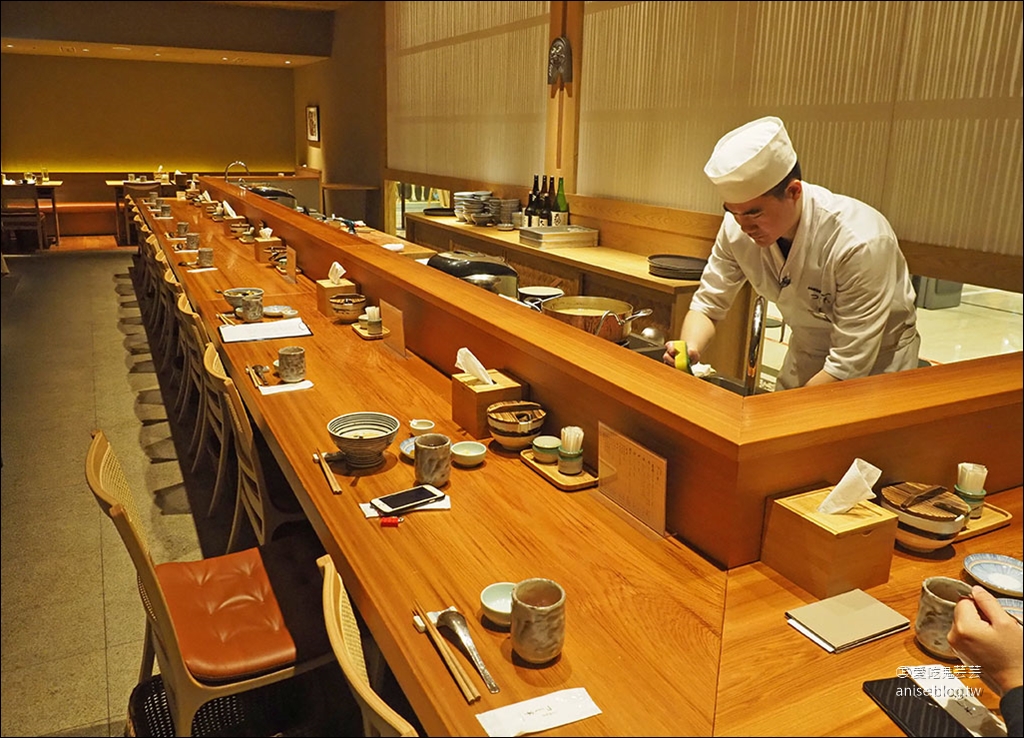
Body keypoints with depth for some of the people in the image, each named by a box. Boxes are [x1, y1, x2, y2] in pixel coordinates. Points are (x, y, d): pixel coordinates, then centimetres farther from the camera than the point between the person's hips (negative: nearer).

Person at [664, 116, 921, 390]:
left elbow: (850, 365, -30)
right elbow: (708, 304, -9)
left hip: (875, 363, -4)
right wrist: (689, 349, -29)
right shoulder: (737, 227, -20)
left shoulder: (860, 243, -33)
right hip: (806, 354, 4)